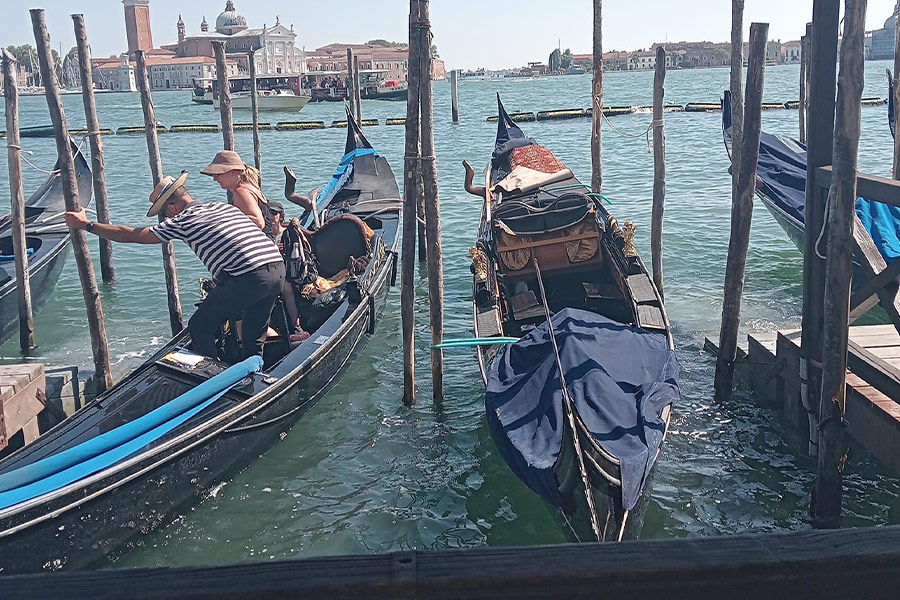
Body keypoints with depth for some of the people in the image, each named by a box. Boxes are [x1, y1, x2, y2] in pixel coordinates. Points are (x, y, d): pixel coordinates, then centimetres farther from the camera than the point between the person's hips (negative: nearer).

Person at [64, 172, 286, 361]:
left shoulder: (184, 221, 5)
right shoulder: (224, 207, 24)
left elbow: (130, 235, 10)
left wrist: (86, 225, 20)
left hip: (249, 277, -7)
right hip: (279, 269, 8)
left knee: (200, 327, 11)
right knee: (253, 340, 22)